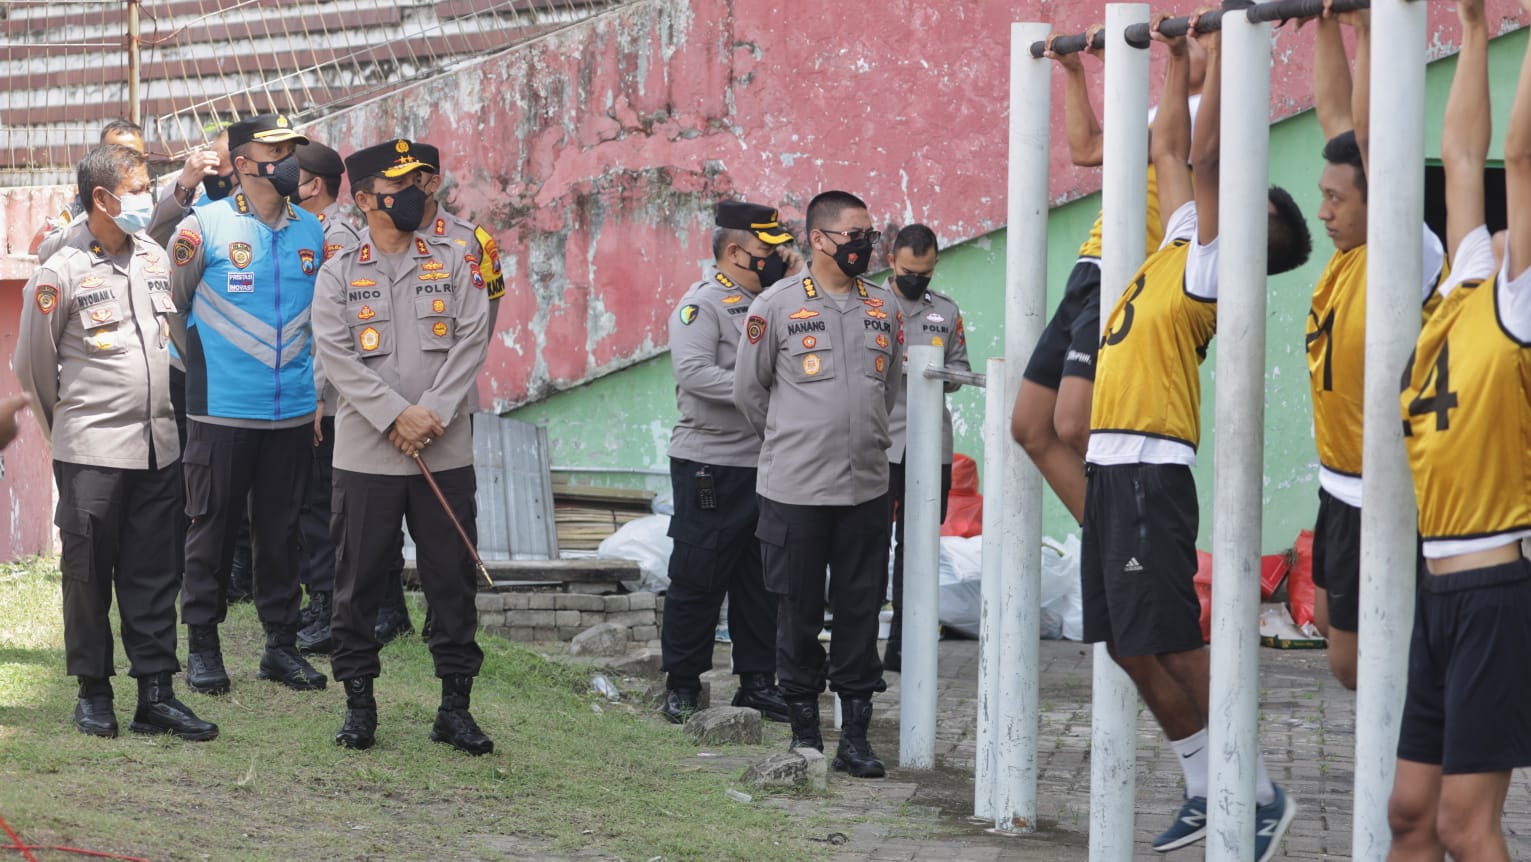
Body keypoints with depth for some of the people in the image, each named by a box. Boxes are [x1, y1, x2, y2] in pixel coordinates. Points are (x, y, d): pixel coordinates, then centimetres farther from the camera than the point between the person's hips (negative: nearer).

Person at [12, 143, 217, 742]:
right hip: (91, 454, -5)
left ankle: (156, 693, 9)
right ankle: (93, 692, 13)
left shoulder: (156, 260, 9)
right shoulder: (61, 274, -8)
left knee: (153, 575, 6)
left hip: (157, 446, 5)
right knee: (89, 573, 2)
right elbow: (32, 365, 2)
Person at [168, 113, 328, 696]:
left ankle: (281, 643, 18)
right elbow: (169, 304, 2)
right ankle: (202, 646, 11)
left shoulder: (311, 231, 9)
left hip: (293, 410, 4)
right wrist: (202, 364, 4)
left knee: (282, 528, 9)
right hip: (222, 409, -4)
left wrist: (305, 371, 14)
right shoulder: (205, 226, -5)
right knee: (212, 526, 1)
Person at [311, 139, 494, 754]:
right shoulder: (338, 275, 4)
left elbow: (471, 341, 0)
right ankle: (359, 705, 14)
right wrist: (397, 416, -15)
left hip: (446, 453, 1)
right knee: (358, 582, 3)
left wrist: (434, 413, -12)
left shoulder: (454, 264, 8)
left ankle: (455, 706, 11)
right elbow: (336, 356, -6)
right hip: (365, 454, -1)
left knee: (453, 581, 3)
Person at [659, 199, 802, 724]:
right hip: (710, 464, -7)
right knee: (699, 576, 0)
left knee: (762, 579, 11)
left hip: (767, 462, 7)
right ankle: (682, 682, 10)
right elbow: (694, 372, -21)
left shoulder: (773, 300, 14)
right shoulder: (703, 303, -9)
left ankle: (757, 680, 20)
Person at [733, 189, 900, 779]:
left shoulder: (884, 309, 9)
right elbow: (749, 388, 6)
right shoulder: (777, 305, -4)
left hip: (866, 487, 3)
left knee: (860, 609, 4)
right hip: (794, 488, -3)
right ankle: (804, 729, 14)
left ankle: (855, 734, 10)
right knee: (798, 609, 3)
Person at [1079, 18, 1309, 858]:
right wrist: (1178, 59, 25)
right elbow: (1169, 150, 25)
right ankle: (1206, 791, 18)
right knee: (1129, 646, 10)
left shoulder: (1213, 262, -6)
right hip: (1112, 466, 9)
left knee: (1169, 646, -10)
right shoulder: (1181, 244, 16)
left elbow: (1205, 154, -14)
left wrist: (1220, 52, -11)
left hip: (1150, 472, -9)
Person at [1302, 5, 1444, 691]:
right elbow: (1336, 119, 6)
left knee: (1353, 659, -3)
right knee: (1330, 620, 21)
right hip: (1340, 483, 9)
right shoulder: (1350, 251, 1)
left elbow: (1369, 136, -31)